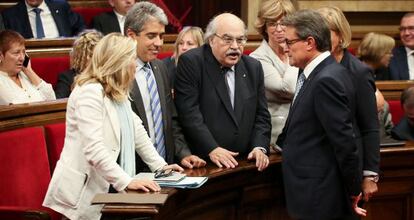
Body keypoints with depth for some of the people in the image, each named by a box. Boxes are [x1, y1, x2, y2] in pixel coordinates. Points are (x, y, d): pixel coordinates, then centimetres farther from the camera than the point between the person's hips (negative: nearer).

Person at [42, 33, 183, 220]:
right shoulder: (90, 92, -16)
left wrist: (160, 165, 14)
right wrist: (127, 181, -27)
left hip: (105, 188, 8)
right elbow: (94, 149, -25)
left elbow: (135, 131, 19)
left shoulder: (118, 93, 14)